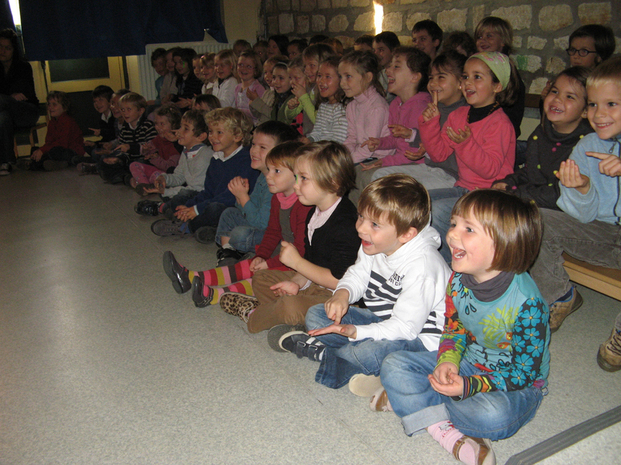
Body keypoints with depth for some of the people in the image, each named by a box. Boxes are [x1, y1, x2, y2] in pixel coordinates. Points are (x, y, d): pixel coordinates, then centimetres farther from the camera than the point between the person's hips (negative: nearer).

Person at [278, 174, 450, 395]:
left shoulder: (421, 266, -30)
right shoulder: (375, 246, -6)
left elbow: (406, 326, -29)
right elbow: (358, 274, 10)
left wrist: (355, 332, -36)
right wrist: (342, 294, -14)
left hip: (419, 337, -8)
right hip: (381, 320, 9)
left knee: (370, 351, -38)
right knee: (315, 314, 3)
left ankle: (319, 352, -7)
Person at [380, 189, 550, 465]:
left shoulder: (526, 302, -29)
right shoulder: (458, 281, -11)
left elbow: (524, 372, -22)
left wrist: (468, 387, -31)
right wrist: (448, 361, -17)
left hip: (517, 385, -5)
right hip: (467, 364, 6)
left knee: (492, 415, -39)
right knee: (394, 365, -8)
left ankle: (408, 400, -16)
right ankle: (447, 432, -22)